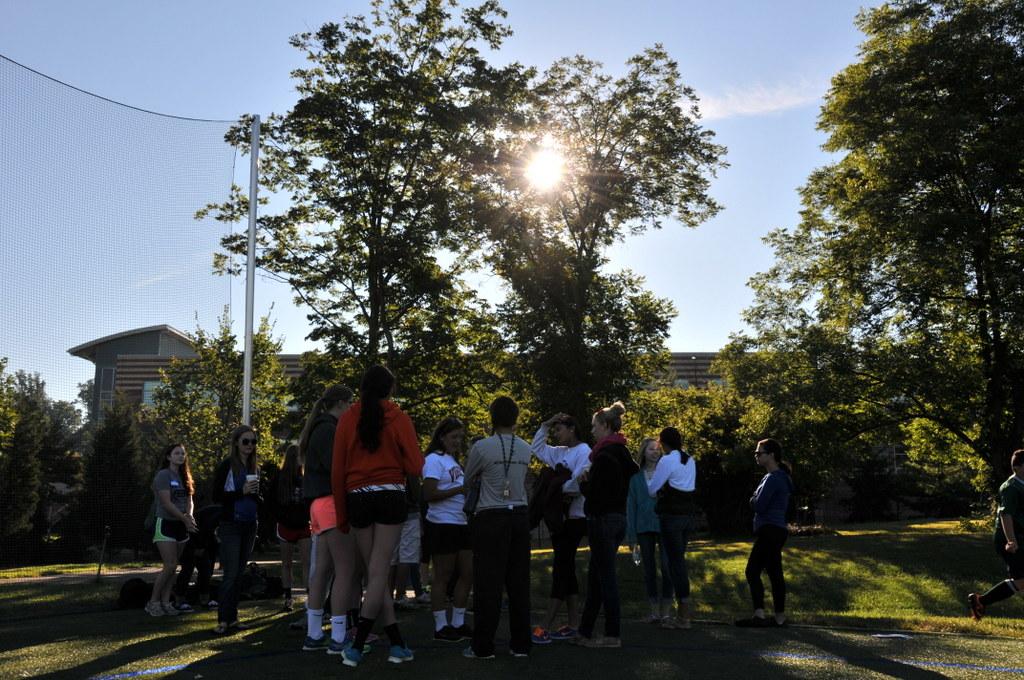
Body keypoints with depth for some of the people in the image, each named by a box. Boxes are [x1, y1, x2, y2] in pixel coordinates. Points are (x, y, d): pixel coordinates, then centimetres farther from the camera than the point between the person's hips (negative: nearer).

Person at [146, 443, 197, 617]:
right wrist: (185, 519, -13)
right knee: (170, 566, -11)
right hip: (166, 524, -7)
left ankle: (165, 602, 9)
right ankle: (153, 602, -1)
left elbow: (189, 500, 11)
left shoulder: (184, 477, 13)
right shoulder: (163, 475, -10)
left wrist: (189, 516, -9)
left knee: (173, 567, 6)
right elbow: (167, 503, -16)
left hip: (181, 525, 7)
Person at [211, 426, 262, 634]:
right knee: (230, 574, -10)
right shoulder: (226, 466, -6)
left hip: (249, 526, 6)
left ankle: (232, 618, 14)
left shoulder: (254, 468, 13)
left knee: (238, 574, 9)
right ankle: (223, 620, -6)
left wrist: (256, 496, -4)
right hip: (231, 525, -6)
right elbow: (217, 496, -10)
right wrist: (241, 492, -20)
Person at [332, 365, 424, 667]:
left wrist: (341, 514, 12)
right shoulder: (399, 419, -2)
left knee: (374, 572, 10)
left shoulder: (347, 419, 2)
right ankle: (356, 647, -4)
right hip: (391, 496, -2)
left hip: (357, 498, 2)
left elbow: (337, 470, 3)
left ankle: (397, 645, 13)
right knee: (379, 573, 0)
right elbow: (415, 466, -5)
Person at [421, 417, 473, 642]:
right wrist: (460, 489, -19)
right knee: (443, 576, -1)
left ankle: (458, 623, 20)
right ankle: (441, 626, 8)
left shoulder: (454, 461, 19)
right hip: (442, 524, -9)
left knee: (468, 573, 9)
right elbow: (428, 494, -17)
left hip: (462, 524, 9)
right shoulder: (434, 460, -8)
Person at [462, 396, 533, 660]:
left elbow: (467, 480, 6)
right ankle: (520, 644, 14)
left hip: (491, 519, -4)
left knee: (488, 584, 0)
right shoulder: (525, 449, 5)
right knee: (519, 582, 9)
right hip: (520, 516, 4)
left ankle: (483, 646, 5)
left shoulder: (481, 447, -8)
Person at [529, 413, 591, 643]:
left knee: (561, 569, -9)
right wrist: (545, 425, 10)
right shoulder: (560, 453, 13)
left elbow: (577, 483, -19)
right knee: (565, 570, 12)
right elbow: (536, 449, 19)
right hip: (559, 516, 9)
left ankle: (546, 628, -11)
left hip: (575, 518, -9)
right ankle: (573, 624, 19)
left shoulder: (583, 451, -11)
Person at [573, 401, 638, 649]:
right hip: (618, 517, 10)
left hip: (603, 519, -10)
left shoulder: (605, 456, -16)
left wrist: (582, 482, 0)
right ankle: (585, 632, 21)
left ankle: (613, 635, 5)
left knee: (606, 577, -2)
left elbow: (594, 493, -19)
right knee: (595, 575, 14)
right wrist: (588, 481, 6)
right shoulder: (622, 453, 13)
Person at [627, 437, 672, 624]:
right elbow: (631, 506, 6)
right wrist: (631, 535, 3)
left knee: (667, 568, -3)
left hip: (664, 525, -2)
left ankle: (665, 611, 8)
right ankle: (654, 611, 17)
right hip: (644, 528, 2)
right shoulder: (636, 476, 6)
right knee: (649, 569, 7)